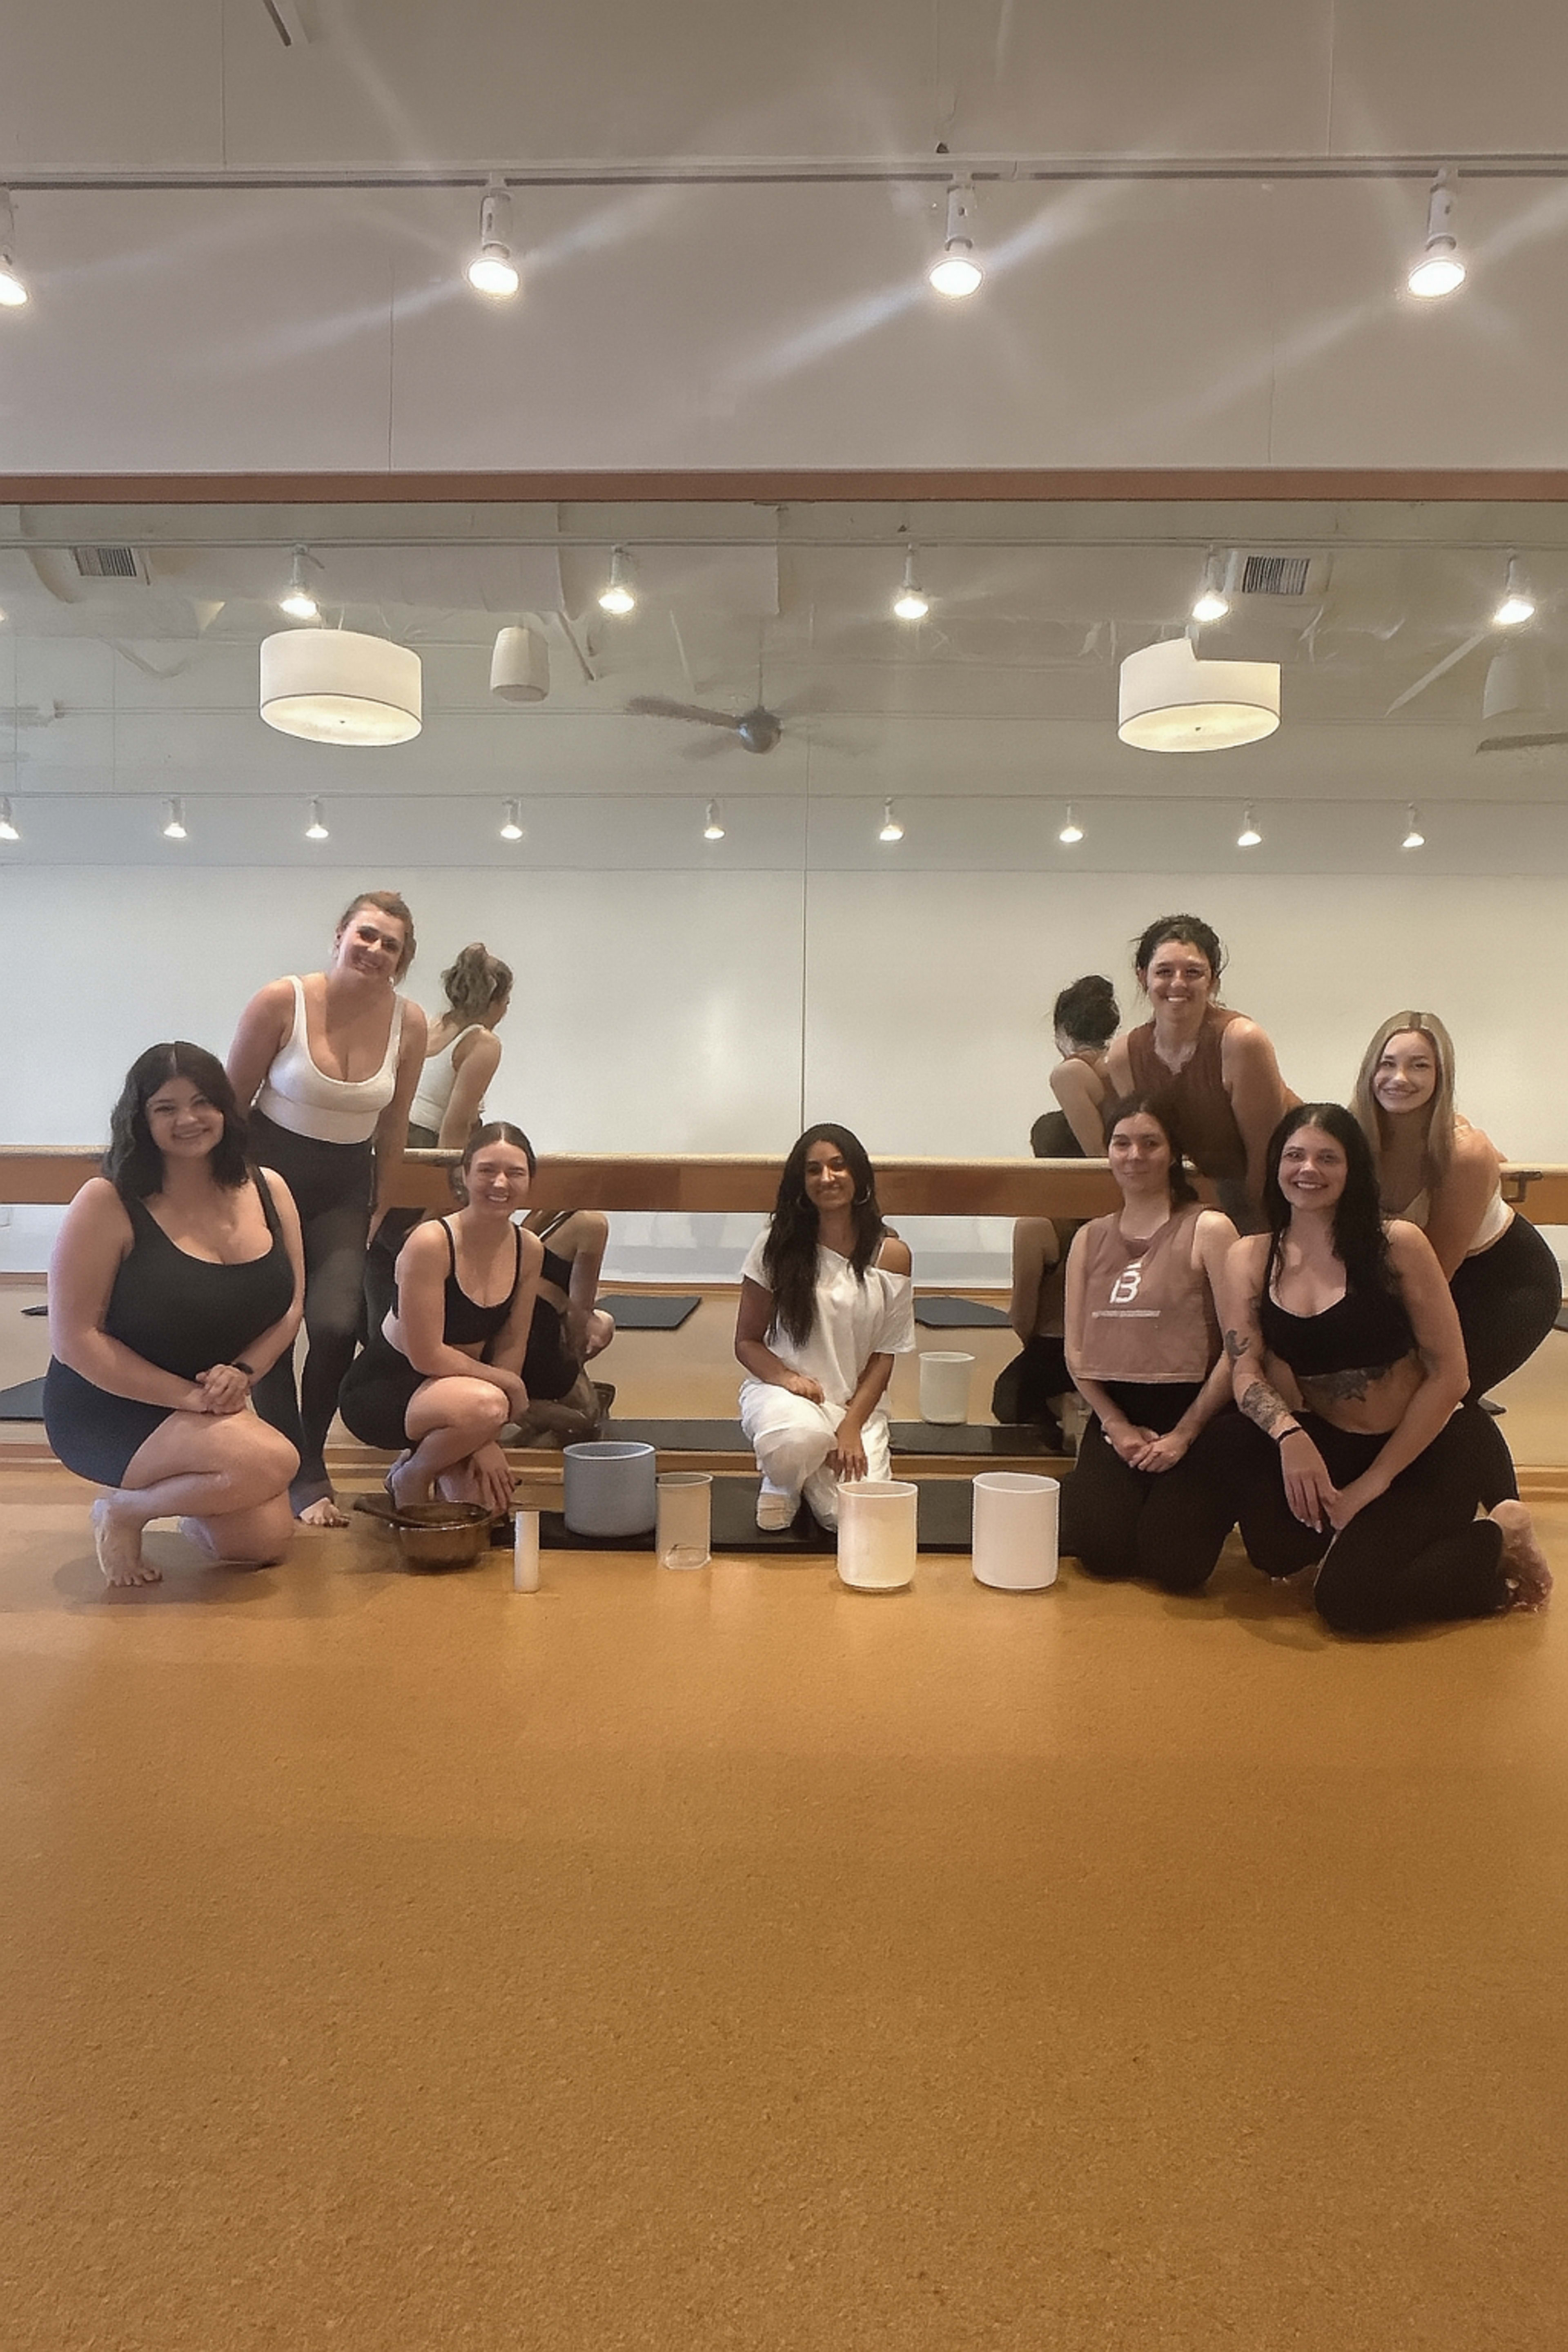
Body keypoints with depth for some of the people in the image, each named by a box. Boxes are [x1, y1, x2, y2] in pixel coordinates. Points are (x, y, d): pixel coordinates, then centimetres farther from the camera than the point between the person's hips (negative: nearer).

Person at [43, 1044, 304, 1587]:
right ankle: (123, 1512, -1)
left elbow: (290, 1308, 5)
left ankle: (191, 1504, 25)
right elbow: (74, 1338, -17)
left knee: (264, 1544, -10)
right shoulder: (107, 1202, -17)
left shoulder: (267, 1190, -1)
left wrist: (242, 1373, -14)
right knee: (269, 1462, -29)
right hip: (109, 1410, -6)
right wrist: (188, 1395, -21)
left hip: (212, 1407, 6)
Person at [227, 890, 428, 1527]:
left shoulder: (408, 1023, -6)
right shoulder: (282, 1001, -14)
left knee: (337, 1324, -13)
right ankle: (304, 1479, 16)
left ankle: (307, 1452, 15)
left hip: (344, 1187, 2)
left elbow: (392, 1128, 4)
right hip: (269, 1170, -2)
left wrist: (380, 1210, 6)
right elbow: (231, 1102, -5)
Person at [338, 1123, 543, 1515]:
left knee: (487, 1503, -10)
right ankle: (409, 1478, -3)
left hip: (451, 1387, 6)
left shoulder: (528, 1250, -5)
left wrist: (488, 1441, -10)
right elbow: (427, 1356, -23)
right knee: (486, 1406, -35)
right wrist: (509, 1384, -14)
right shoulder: (431, 1243, -24)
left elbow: (511, 1346, 0)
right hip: (379, 1390, -6)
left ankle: (428, 1461, 23)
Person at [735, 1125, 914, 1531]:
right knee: (801, 1436, -38)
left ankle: (813, 1479, 18)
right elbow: (747, 1341, 1)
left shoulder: (891, 1255, 0)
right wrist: (785, 1377, -20)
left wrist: (851, 1427, -11)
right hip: (780, 1389, -2)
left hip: (858, 1402, 2)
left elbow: (884, 1356, 1)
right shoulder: (776, 1247, -3)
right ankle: (782, 1483, 1)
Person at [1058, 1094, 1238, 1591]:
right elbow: (1076, 1350, 6)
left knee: (1173, 1565, -15)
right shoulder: (1090, 1239, 11)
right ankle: (1134, 1498, 20)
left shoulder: (1208, 1230, -5)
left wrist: (1183, 1433, -12)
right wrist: (1115, 1424, -7)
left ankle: (1203, 1506, 20)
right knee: (1097, 1549, -15)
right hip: (1116, 1414, 4)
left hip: (1190, 1414, -3)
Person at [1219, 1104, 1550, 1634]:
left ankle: (1500, 1536, 8)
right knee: (1275, 1551, -24)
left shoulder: (1397, 1243, -15)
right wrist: (1288, 1435, -33)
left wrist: (1376, 1479, -15)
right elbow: (1245, 1371, -11)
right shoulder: (1251, 1258, -4)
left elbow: (1449, 1374, -14)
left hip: (1435, 1445, -3)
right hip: (1333, 1444, 3)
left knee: (1347, 1601, -17)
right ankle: (1365, 1530, 10)